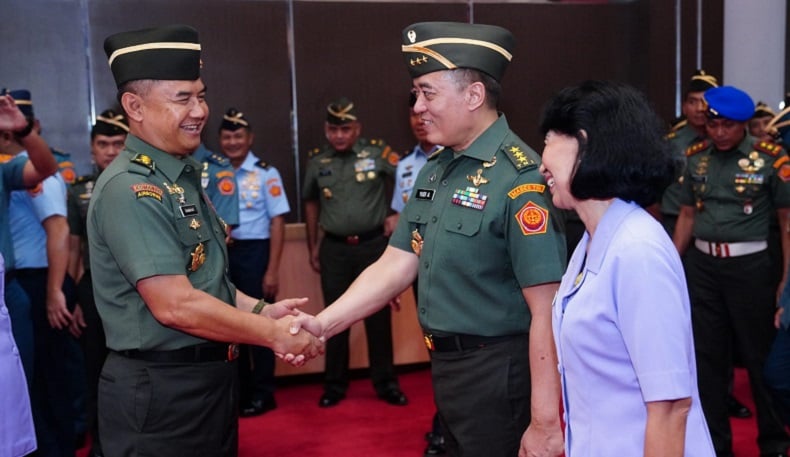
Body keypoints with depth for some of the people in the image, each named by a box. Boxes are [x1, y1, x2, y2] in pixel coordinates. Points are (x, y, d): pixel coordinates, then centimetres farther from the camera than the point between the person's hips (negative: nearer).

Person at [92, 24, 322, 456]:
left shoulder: (182, 177, 11)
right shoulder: (132, 189, -20)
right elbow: (175, 305, -26)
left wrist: (261, 310, 3)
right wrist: (273, 335, -17)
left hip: (210, 379, 9)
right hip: (161, 392, -9)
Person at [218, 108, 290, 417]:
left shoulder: (266, 174, -6)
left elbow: (277, 223, -7)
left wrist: (272, 270, -12)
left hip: (253, 252, -4)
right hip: (223, 253, 5)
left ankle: (262, 393, 17)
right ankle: (239, 390, 28)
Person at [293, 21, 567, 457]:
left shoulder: (519, 178, -21)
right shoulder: (434, 171, 6)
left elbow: (547, 312, -23)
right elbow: (396, 265, 5)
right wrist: (322, 324, -6)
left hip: (498, 373, -8)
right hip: (445, 366, 8)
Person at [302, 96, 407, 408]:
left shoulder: (377, 153, -6)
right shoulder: (317, 161, 3)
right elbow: (311, 204, 15)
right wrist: (313, 248, 14)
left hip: (372, 245, -2)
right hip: (334, 249, 2)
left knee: (378, 316, 7)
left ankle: (386, 383, 20)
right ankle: (335, 384, 22)